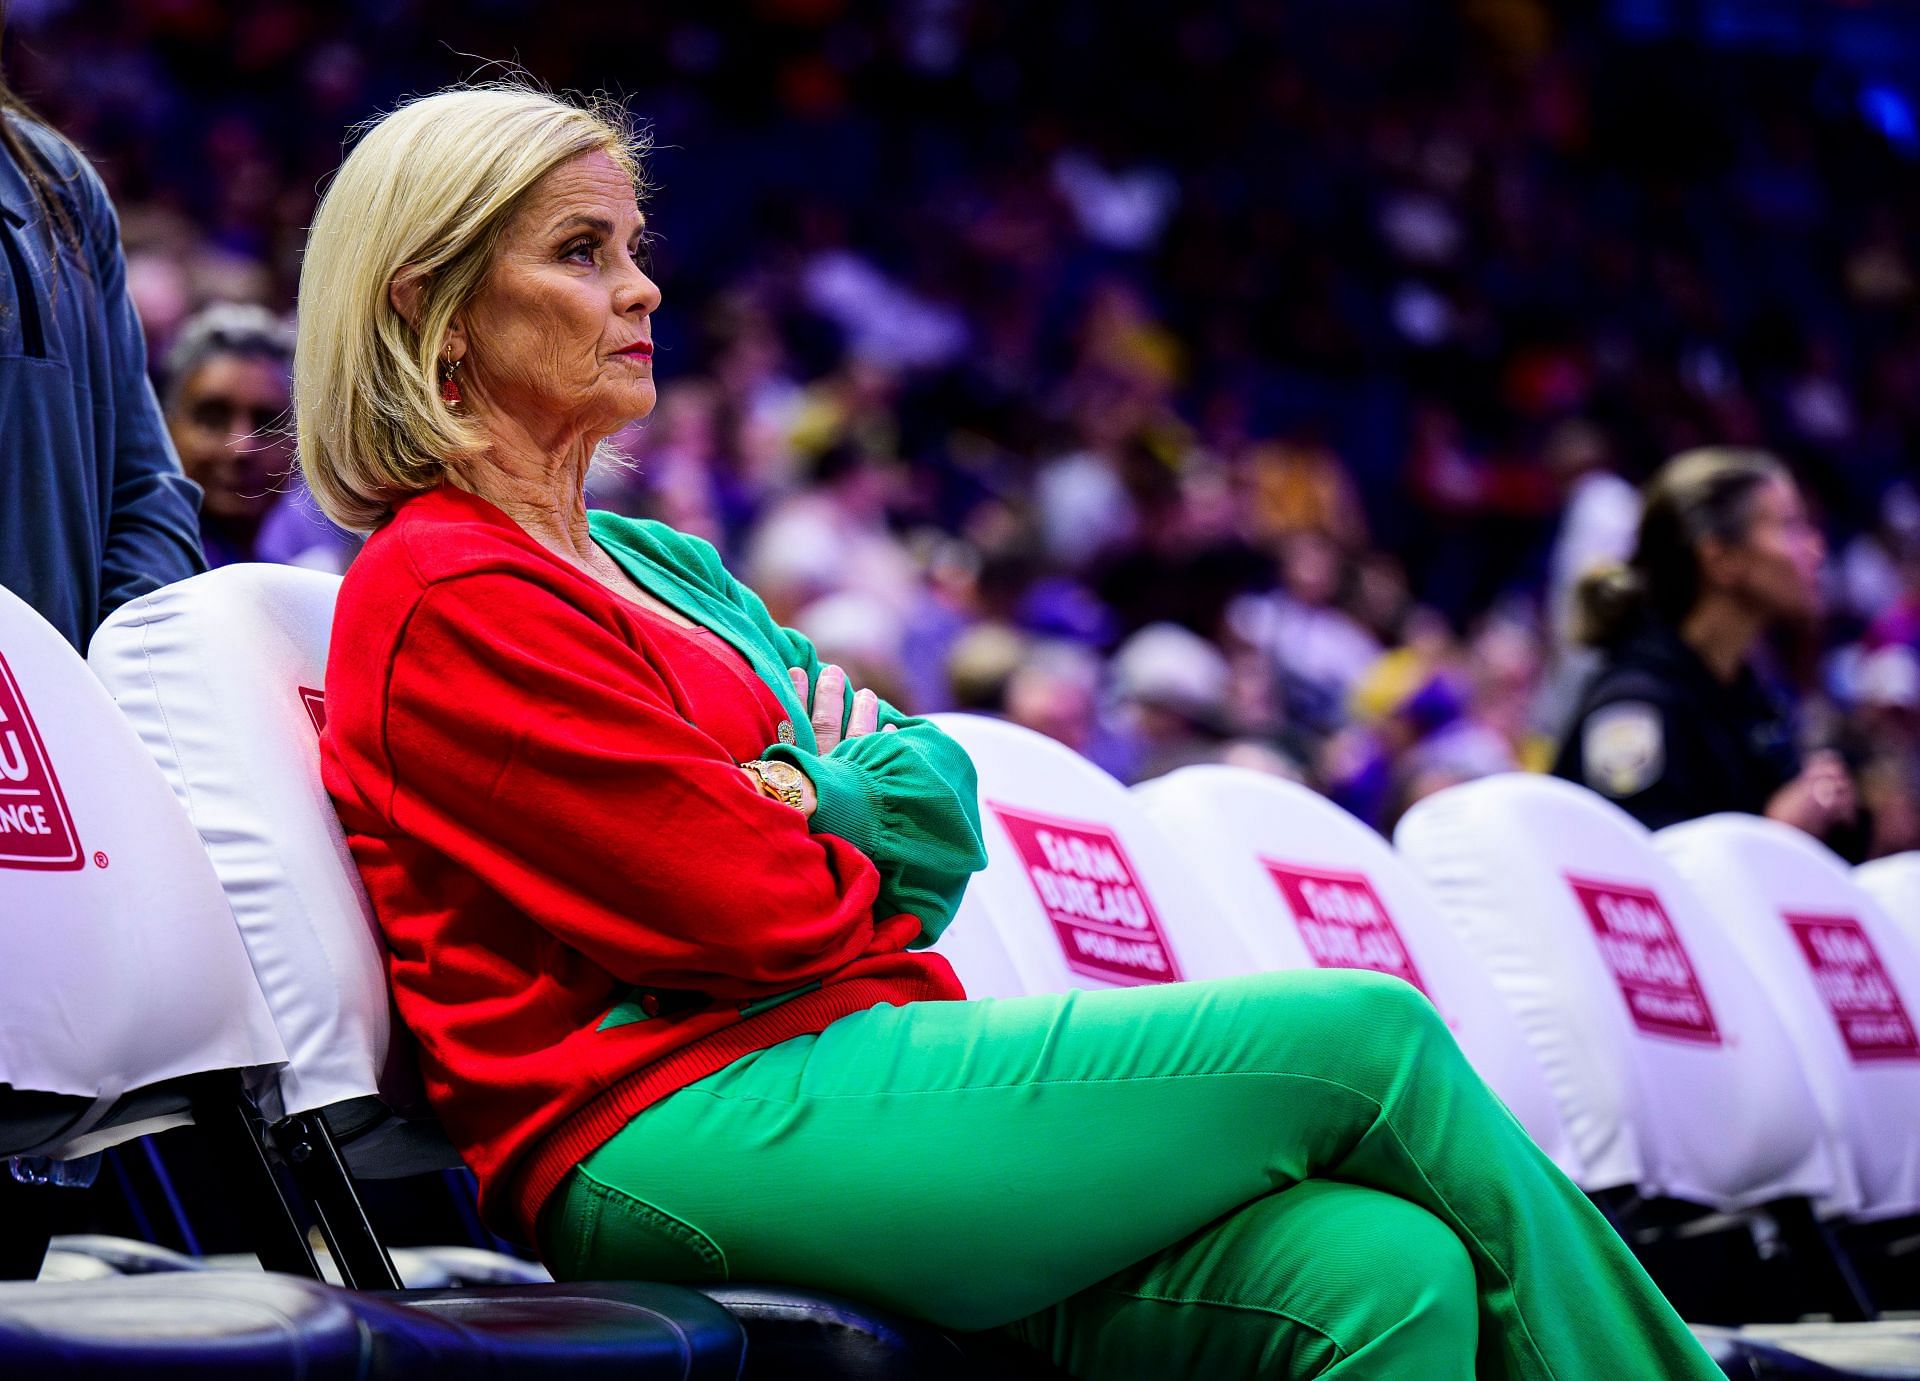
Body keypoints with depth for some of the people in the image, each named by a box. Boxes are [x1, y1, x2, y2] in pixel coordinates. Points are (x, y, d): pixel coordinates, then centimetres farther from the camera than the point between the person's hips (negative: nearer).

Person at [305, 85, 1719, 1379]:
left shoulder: (663, 568, 23)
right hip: (683, 1136, -9)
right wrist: (873, 855, 9)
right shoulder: (447, 601, -6)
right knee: (1366, 1035, -12)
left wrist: (850, 787, -7)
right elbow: (764, 914, -11)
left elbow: (941, 799, 14)